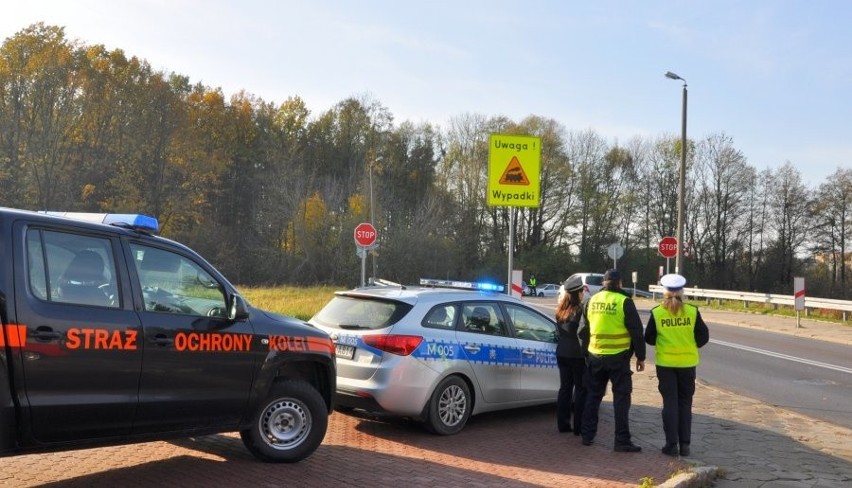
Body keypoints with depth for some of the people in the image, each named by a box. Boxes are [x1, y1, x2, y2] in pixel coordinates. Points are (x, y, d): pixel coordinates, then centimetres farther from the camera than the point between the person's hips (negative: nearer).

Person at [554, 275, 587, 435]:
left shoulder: (560, 309, 6)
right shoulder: (580, 309, -15)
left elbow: (560, 331, 7)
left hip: (562, 353, 7)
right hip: (577, 354, -6)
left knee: (565, 387, 12)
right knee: (580, 389, 3)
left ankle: (563, 424, 16)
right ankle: (578, 427, 5)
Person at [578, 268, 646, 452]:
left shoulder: (591, 301, 5)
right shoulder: (624, 302, -9)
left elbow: (582, 331, 12)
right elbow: (636, 332, -8)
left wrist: (585, 353, 23)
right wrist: (640, 357, 1)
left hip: (595, 356, 4)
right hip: (618, 357, -4)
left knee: (593, 396, 16)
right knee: (621, 398, 2)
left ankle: (587, 435, 20)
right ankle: (622, 440, 1)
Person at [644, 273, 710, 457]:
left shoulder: (656, 313, -8)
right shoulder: (692, 311, -7)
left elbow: (649, 338, 0)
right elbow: (703, 337, -2)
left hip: (665, 363, -1)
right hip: (687, 363, 1)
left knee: (670, 403, 7)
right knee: (685, 403, 12)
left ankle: (671, 444, 7)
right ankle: (685, 444, 13)